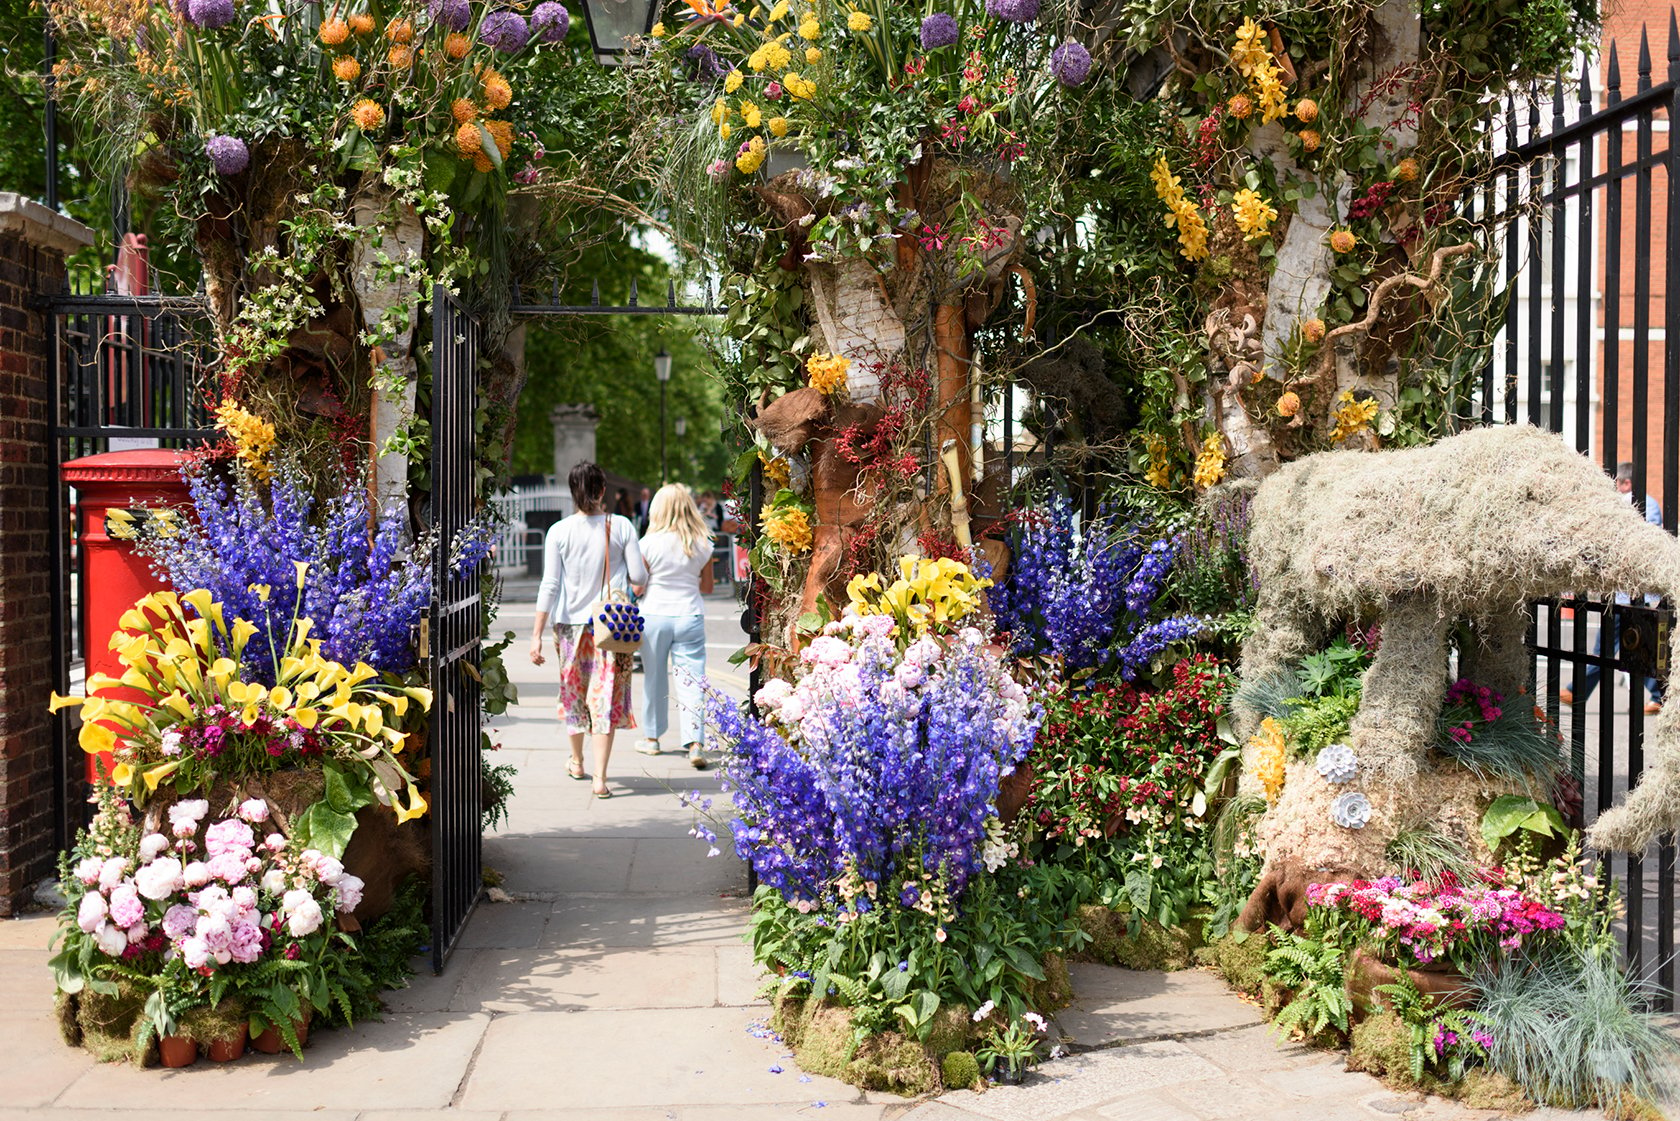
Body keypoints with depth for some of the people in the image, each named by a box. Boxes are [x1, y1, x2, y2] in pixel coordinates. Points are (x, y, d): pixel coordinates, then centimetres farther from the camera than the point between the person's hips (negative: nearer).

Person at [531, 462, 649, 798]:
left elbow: (550, 585, -7)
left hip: (571, 623, 1)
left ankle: (577, 762, 38)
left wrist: (537, 635, -4)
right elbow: (639, 577, -4)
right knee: (606, 697, 0)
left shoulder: (559, 531, -5)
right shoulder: (621, 526, -6)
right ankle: (600, 777, -8)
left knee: (574, 693, 19)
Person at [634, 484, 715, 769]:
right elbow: (707, 587, 9)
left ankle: (652, 738, 25)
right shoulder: (703, 544, 0)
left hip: (655, 615, -1)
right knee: (691, 681, -1)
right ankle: (695, 743, -12)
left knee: (654, 679, 13)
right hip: (690, 616, 1)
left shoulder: (649, 543, -7)